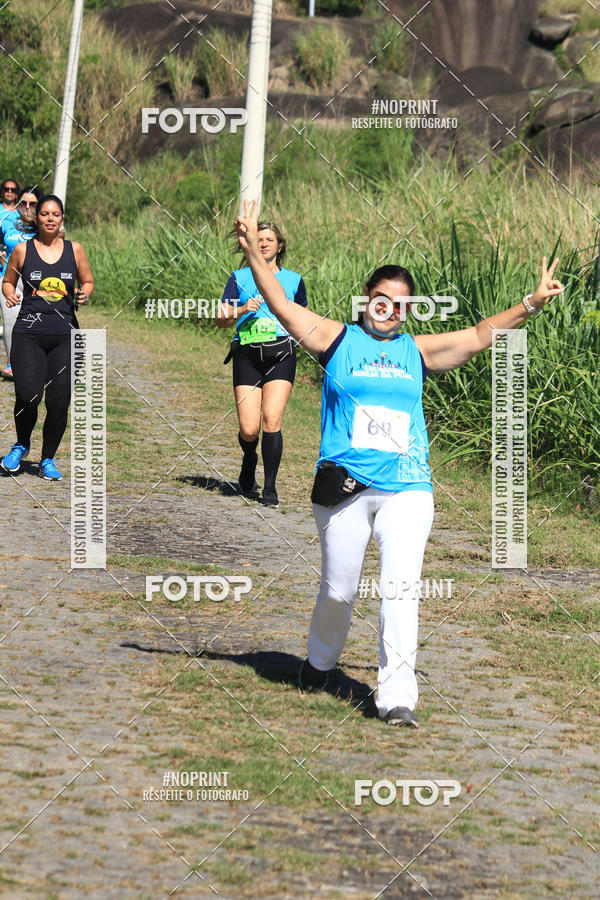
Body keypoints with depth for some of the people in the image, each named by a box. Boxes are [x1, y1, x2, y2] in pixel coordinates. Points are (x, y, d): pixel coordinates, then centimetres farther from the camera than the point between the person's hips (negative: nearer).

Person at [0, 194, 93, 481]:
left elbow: (88, 281, 19)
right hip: (29, 332, -2)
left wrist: (83, 295, -2)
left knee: (59, 401, -2)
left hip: (65, 334, 2)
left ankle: (48, 459, 18)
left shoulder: (74, 250, 8)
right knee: (28, 395, -17)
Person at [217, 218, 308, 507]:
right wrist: (241, 310, -11)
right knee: (249, 429, -7)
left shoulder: (293, 280, 13)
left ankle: (270, 487, -8)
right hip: (247, 355, 0)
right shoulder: (240, 277, 10)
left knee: (272, 419, -16)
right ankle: (249, 461, 28)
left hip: (281, 355, 0)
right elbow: (220, 319, 7)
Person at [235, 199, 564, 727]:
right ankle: (322, 659, 37)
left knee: (401, 589, -12)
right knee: (338, 589, 8)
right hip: (344, 485, -1)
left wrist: (531, 305, -1)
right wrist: (253, 253, -14)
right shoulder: (337, 340, 6)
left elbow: (481, 336, 9)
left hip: (406, 488, 1)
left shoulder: (417, 351, 12)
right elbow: (282, 307, -3)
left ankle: (397, 694, -12)